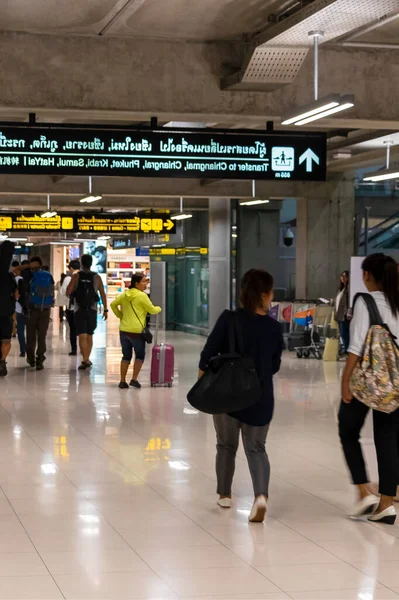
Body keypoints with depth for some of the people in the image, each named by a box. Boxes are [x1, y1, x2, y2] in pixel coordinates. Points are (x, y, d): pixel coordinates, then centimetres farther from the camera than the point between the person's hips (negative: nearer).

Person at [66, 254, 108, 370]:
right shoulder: (97, 277, 1)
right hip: (92, 310, 2)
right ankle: (87, 359, 23)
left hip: (79, 310, -2)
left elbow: (68, 292, -11)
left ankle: (85, 360, -20)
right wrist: (105, 310, 5)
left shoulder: (76, 276, -5)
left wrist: (72, 294, 12)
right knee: (89, 335, 16)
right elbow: (103, 294, -1)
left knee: (82, 336, -6)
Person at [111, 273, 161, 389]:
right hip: (136, 331, -6)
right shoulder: (142, 295, -11)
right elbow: (152, 310, -5)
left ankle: (122, 381, 12)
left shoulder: (125, 294, 9)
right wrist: (159, 308, 15)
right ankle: (134, 379, 3)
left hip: (124, 330, 6)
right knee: (140, 355, 10)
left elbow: (113, 304, 14)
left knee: (126, 356, 14)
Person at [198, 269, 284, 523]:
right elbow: (274, 366, 6)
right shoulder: (274, 328, -5)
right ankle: (261, 495, -11)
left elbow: (208, 355, -10)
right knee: (256, 448, 11)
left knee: (227, 445, 19)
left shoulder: (229, 319, -11)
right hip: (260, 398, 0)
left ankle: (225, 494, 30)